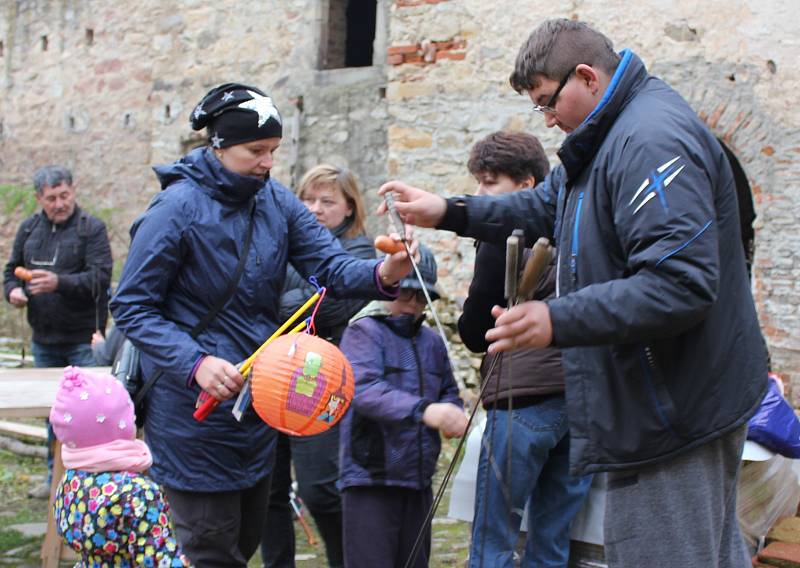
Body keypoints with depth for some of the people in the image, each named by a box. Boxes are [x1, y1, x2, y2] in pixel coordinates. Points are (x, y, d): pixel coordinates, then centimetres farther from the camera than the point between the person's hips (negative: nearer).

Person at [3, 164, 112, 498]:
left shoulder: (91, 228, -6)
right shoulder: (29, 229, 9)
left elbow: (100, 277, -17)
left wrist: (59, 283, -31)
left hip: (83, 339, -5)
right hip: (44, 339, 5)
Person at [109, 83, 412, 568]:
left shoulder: (277, 202, 4)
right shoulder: (177, 208, -14)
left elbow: (331, 265, -6)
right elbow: (132, 306, -13)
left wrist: (381, 275, -29)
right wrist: (196, 364, -27)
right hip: (196, 410, -7)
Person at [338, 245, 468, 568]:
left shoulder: (432, 341, 13)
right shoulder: (363, 332, -7)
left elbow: (449, 391, 21)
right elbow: (363, 389, -23)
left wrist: (450, 412, -5)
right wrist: (423, 410, -37)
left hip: (418, 480, 7)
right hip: (370, 479, -7)